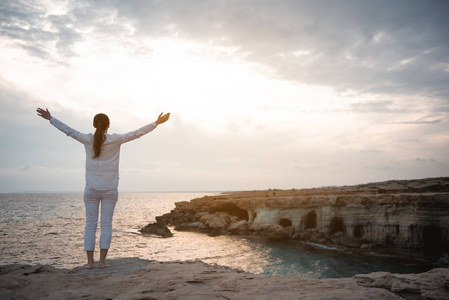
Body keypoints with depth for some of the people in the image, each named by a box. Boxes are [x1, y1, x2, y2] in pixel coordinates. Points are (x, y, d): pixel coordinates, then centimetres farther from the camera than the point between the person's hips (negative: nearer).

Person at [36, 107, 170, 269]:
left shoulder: (87, 140, -1)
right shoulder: (116, 140, -5)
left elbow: (68, 130, 10)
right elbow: (137, 133, 0)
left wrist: (50, 118, 23)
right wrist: (157, 123, 8)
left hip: (91, 189, 1)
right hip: (110, 189, -1)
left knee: (90, 224, 7)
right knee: (106, 225, 3)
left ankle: (90, 261, 7)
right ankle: (102, 261, 3)